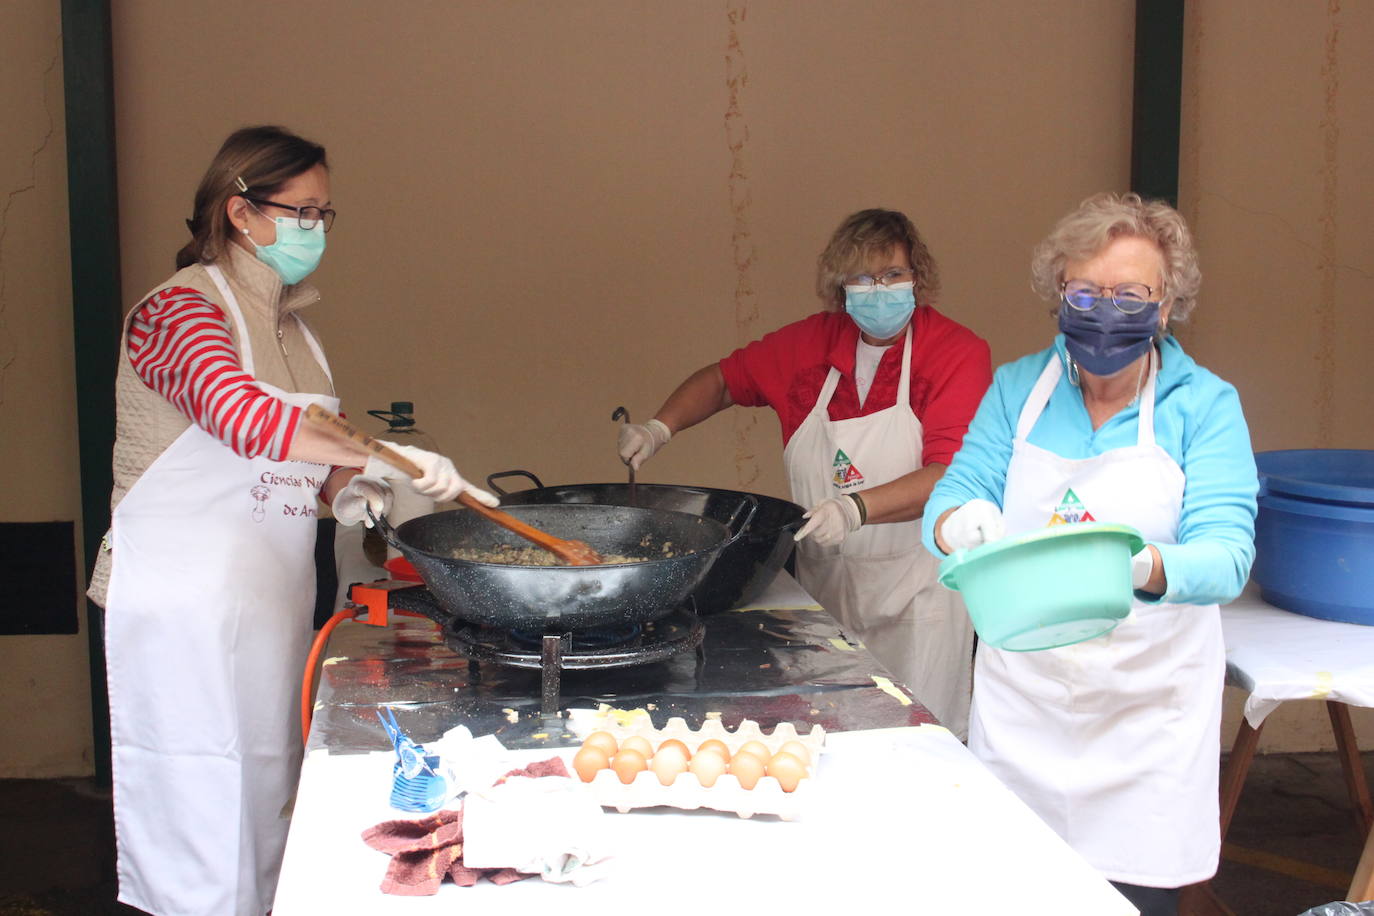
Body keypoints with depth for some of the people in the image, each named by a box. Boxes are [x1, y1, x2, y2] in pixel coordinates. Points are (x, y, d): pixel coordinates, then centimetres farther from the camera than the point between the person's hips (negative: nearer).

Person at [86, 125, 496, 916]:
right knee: (200, 813, -3)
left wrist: (345, 488, 3)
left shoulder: (293, 328, 14)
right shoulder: (181, 310, -11)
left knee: (266, 808, 12)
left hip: (275, 604, 8)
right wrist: (382, 455, -36)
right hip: (186, 606, -8)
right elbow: (240, 413, -31)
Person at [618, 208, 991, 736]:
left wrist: (856, 508, -31)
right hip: (824, 585, 4)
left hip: (915, 590, -3)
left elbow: (952, 474, -20)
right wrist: (659, 428, 4)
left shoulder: (958, 352, -9)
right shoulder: (813, 342, 4)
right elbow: (724, 379, 19)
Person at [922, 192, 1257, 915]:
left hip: (1146, 713, -2)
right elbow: (954, 494, -4)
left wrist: (1145, 568, -39)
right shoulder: (1017, 388, 3)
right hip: (1019, 697, 2)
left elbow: (1224, 553, -16)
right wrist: (959, 524, -30)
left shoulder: (1204, 406, -6)